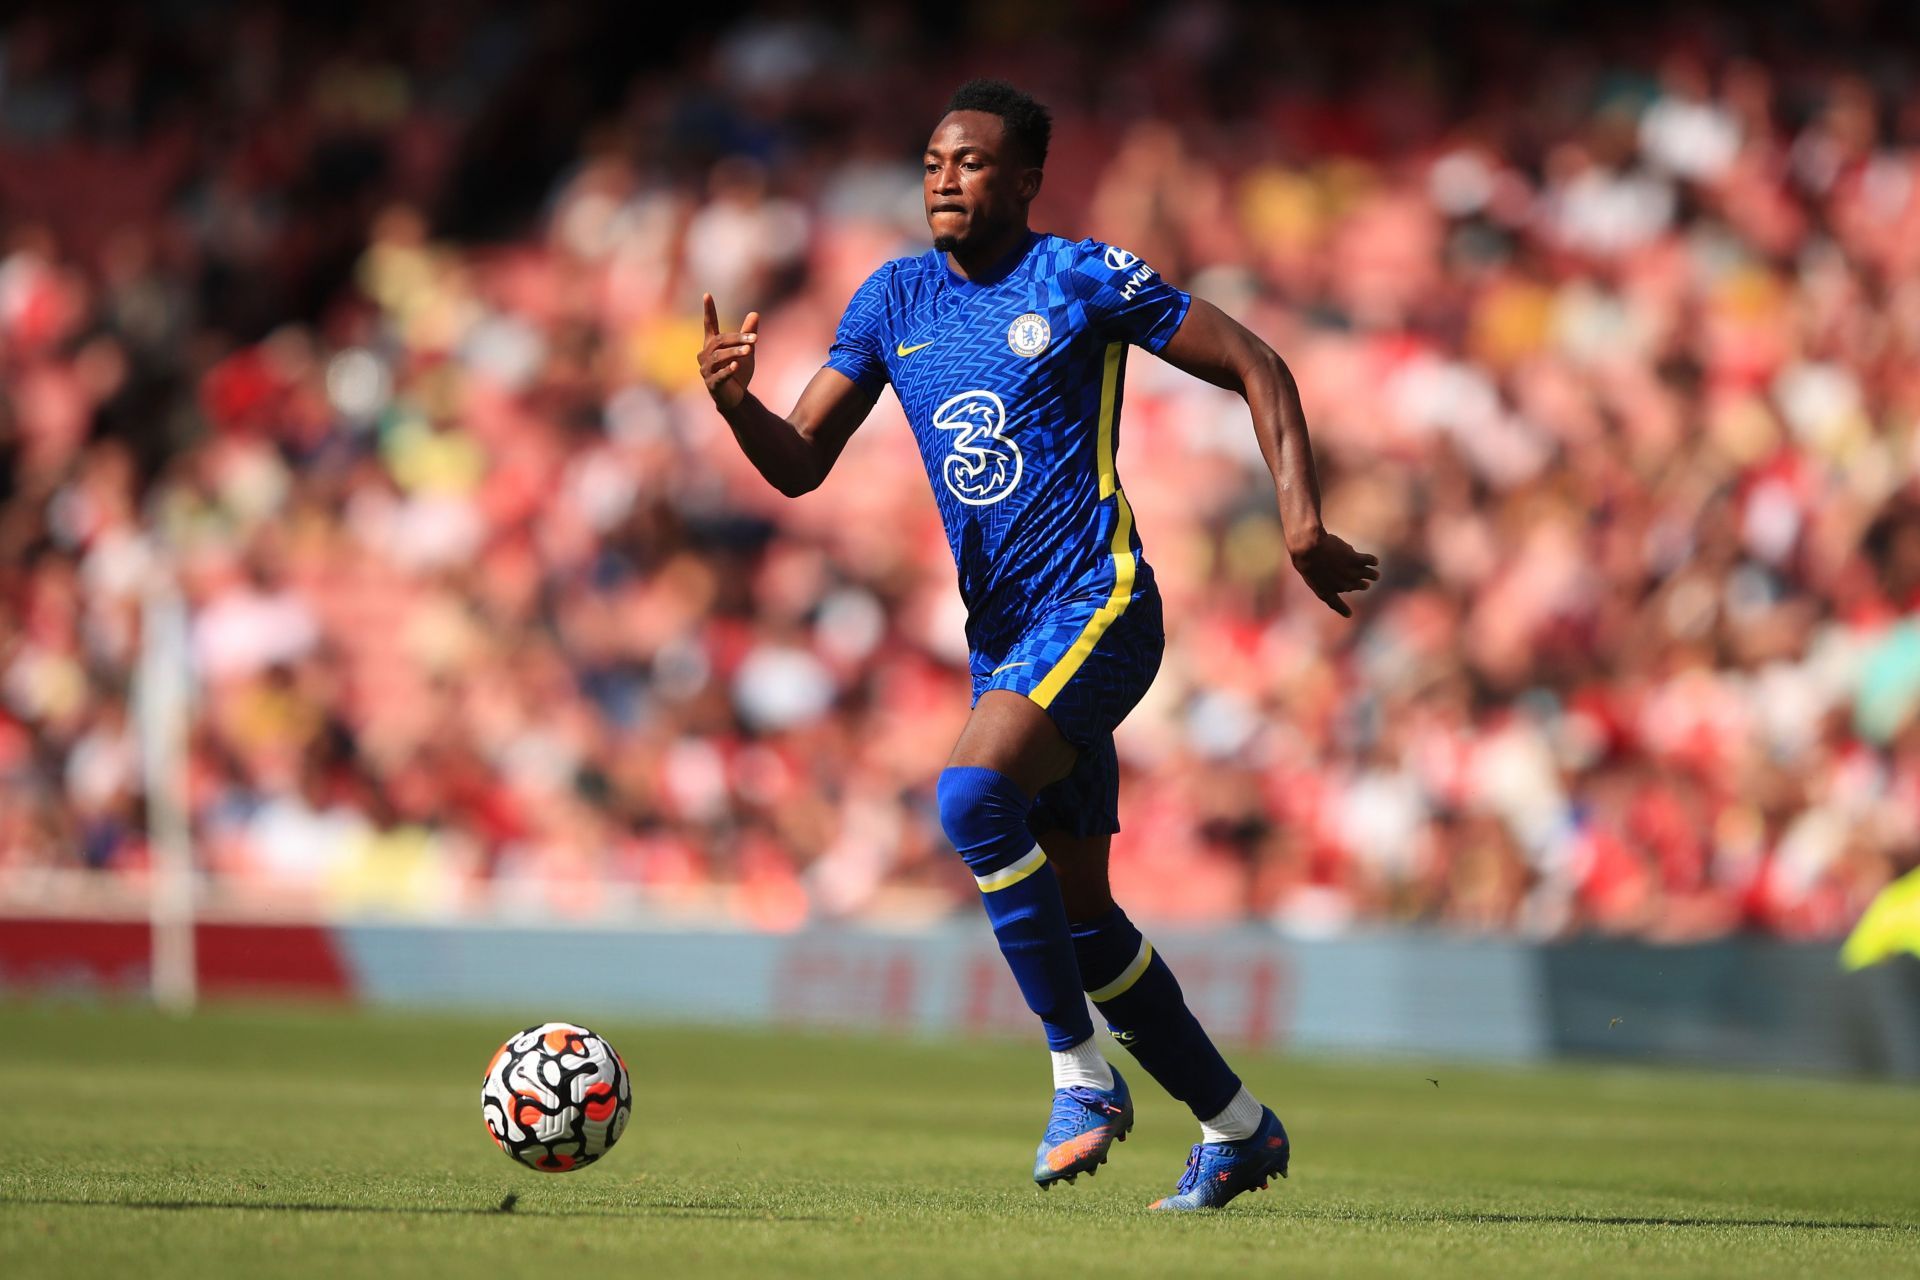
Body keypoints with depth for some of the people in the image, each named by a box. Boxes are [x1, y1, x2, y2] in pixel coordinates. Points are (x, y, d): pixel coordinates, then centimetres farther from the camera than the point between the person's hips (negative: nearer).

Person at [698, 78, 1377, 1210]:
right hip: (1001, 636, 7)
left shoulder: (1082, 278, -6)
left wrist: (1303, 521, -12)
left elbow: (1255, 366, -1)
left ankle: (1083, 1073, -18)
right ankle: (1240, 1127, 23)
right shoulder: (895, 299, 9)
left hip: (1097, 607, -7)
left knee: (973, 793, -29)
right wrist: (738, 404, -15)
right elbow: (801, 464, 7)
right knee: (1078, 911, 9)